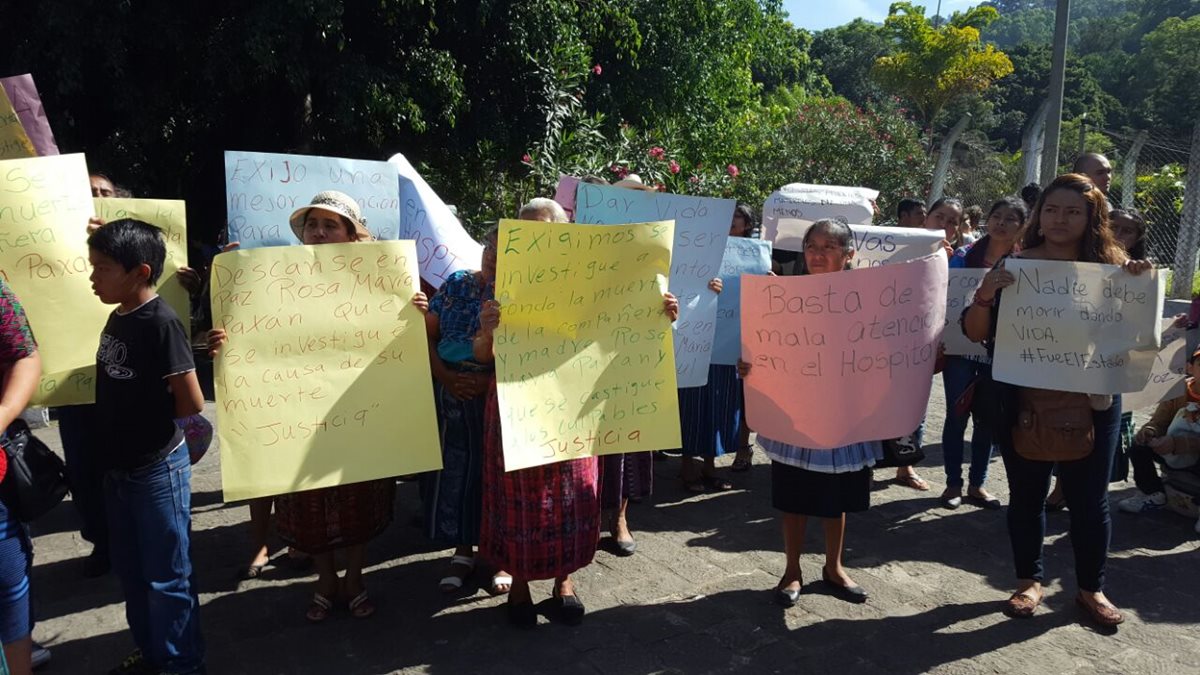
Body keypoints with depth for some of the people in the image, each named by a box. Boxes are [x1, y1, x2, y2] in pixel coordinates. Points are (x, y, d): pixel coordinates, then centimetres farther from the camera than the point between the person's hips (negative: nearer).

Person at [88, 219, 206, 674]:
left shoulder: (160, 323, -21)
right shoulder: (117, 317, 3)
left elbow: (191, 404, -20)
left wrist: (152, 419, -5)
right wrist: (127, 418, -1)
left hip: (157, 469, -8)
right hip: (118, 466, 9)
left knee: (166, 577, 7)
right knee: (129, 568, 22)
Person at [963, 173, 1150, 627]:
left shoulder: (1110, 268, 0)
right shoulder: (1015, 267, -2)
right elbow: (975, 333, -4)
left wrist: (1142, 284, -15)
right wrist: (985, 295, -23)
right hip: (1024, 401, 0)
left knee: (1088, 499, 10)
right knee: (1026, 494, 11)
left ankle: (1091, 589, 28)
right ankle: (1029, 582, 28)